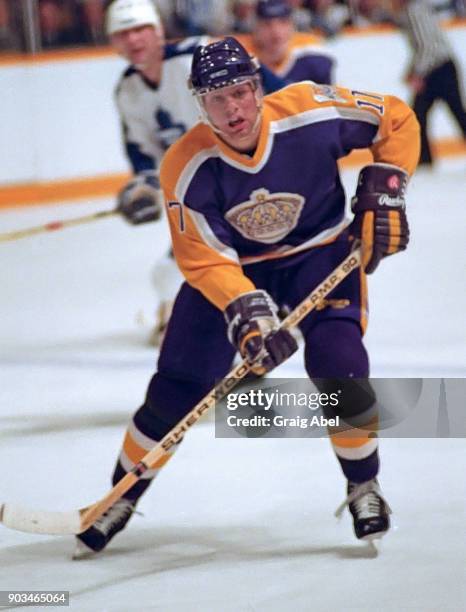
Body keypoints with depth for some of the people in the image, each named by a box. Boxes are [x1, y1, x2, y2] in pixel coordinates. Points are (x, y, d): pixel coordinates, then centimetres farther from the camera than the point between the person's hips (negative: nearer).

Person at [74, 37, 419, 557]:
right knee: (177, 388, -5)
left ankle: (364, 489, 1)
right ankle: (122, 497, 15)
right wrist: (246, 310, -38)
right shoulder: (187, 167, -25)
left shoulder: (309, 112, -26)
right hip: (233, 264, 1)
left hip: (320, 251, -1)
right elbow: (204, 259, -23)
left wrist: (383, 192, -15)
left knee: (337, 364, -22)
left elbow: (397, 121, -10)